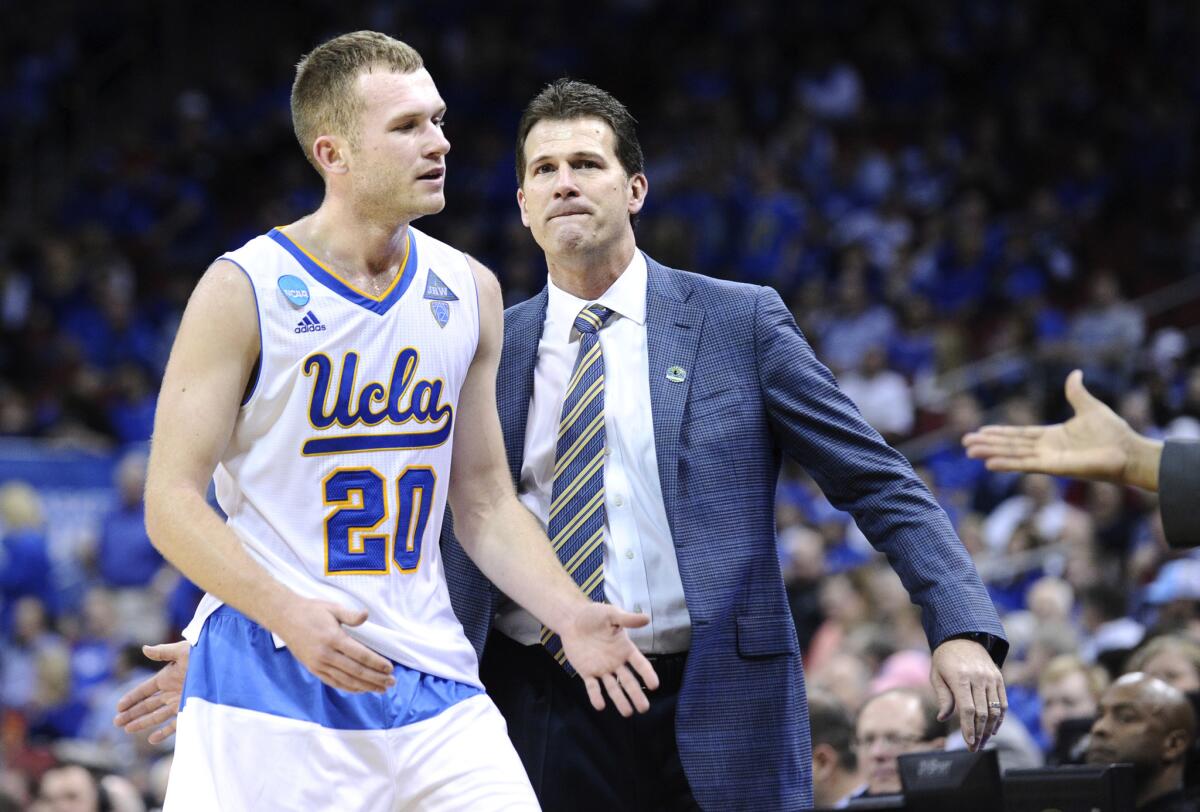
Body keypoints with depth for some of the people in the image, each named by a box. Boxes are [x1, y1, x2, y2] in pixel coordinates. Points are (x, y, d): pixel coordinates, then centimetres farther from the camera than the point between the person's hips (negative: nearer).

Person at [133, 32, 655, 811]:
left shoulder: (469, 292, 9)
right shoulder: (244, 292, -7)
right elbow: (172, 502, -9)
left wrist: (568, 615, -1)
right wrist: (288, 613, -23)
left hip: (429, 682, 5)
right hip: (270, 685, -4)